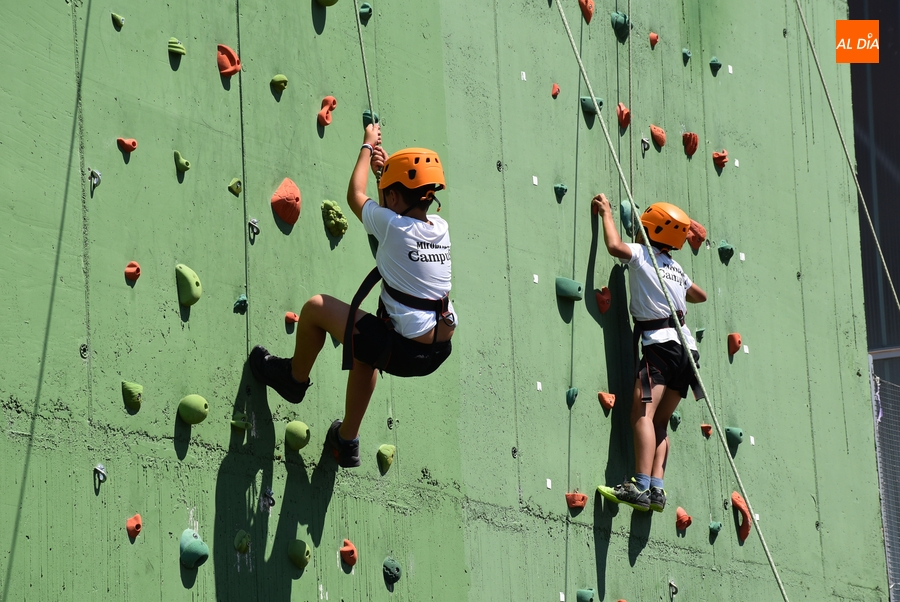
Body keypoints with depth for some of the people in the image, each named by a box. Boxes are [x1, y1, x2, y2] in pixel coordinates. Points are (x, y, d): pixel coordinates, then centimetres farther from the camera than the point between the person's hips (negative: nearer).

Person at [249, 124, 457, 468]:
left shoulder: (392, 225, -15)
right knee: (364, 350, 38)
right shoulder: (441, 228, 2)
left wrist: (368, 146, 19)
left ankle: (294, 378, 32)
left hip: (403, 351, -7)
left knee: (315, 308, 8)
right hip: (439, 352, 7)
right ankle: (347, 440, 46)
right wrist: (387, 169, 24)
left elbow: (355, 196, 7)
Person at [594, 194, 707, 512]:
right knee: (659, 421, 9)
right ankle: (656, 489, -2)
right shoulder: (675, 267, 24)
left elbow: (615, 246, -16)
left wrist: (606, 212, 1)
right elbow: (699, 295, 40)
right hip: (685, 347, 8)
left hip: (660, 343, -8)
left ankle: (641, 486, -30)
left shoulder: (642, 254, 3)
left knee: (643, 414, -17)